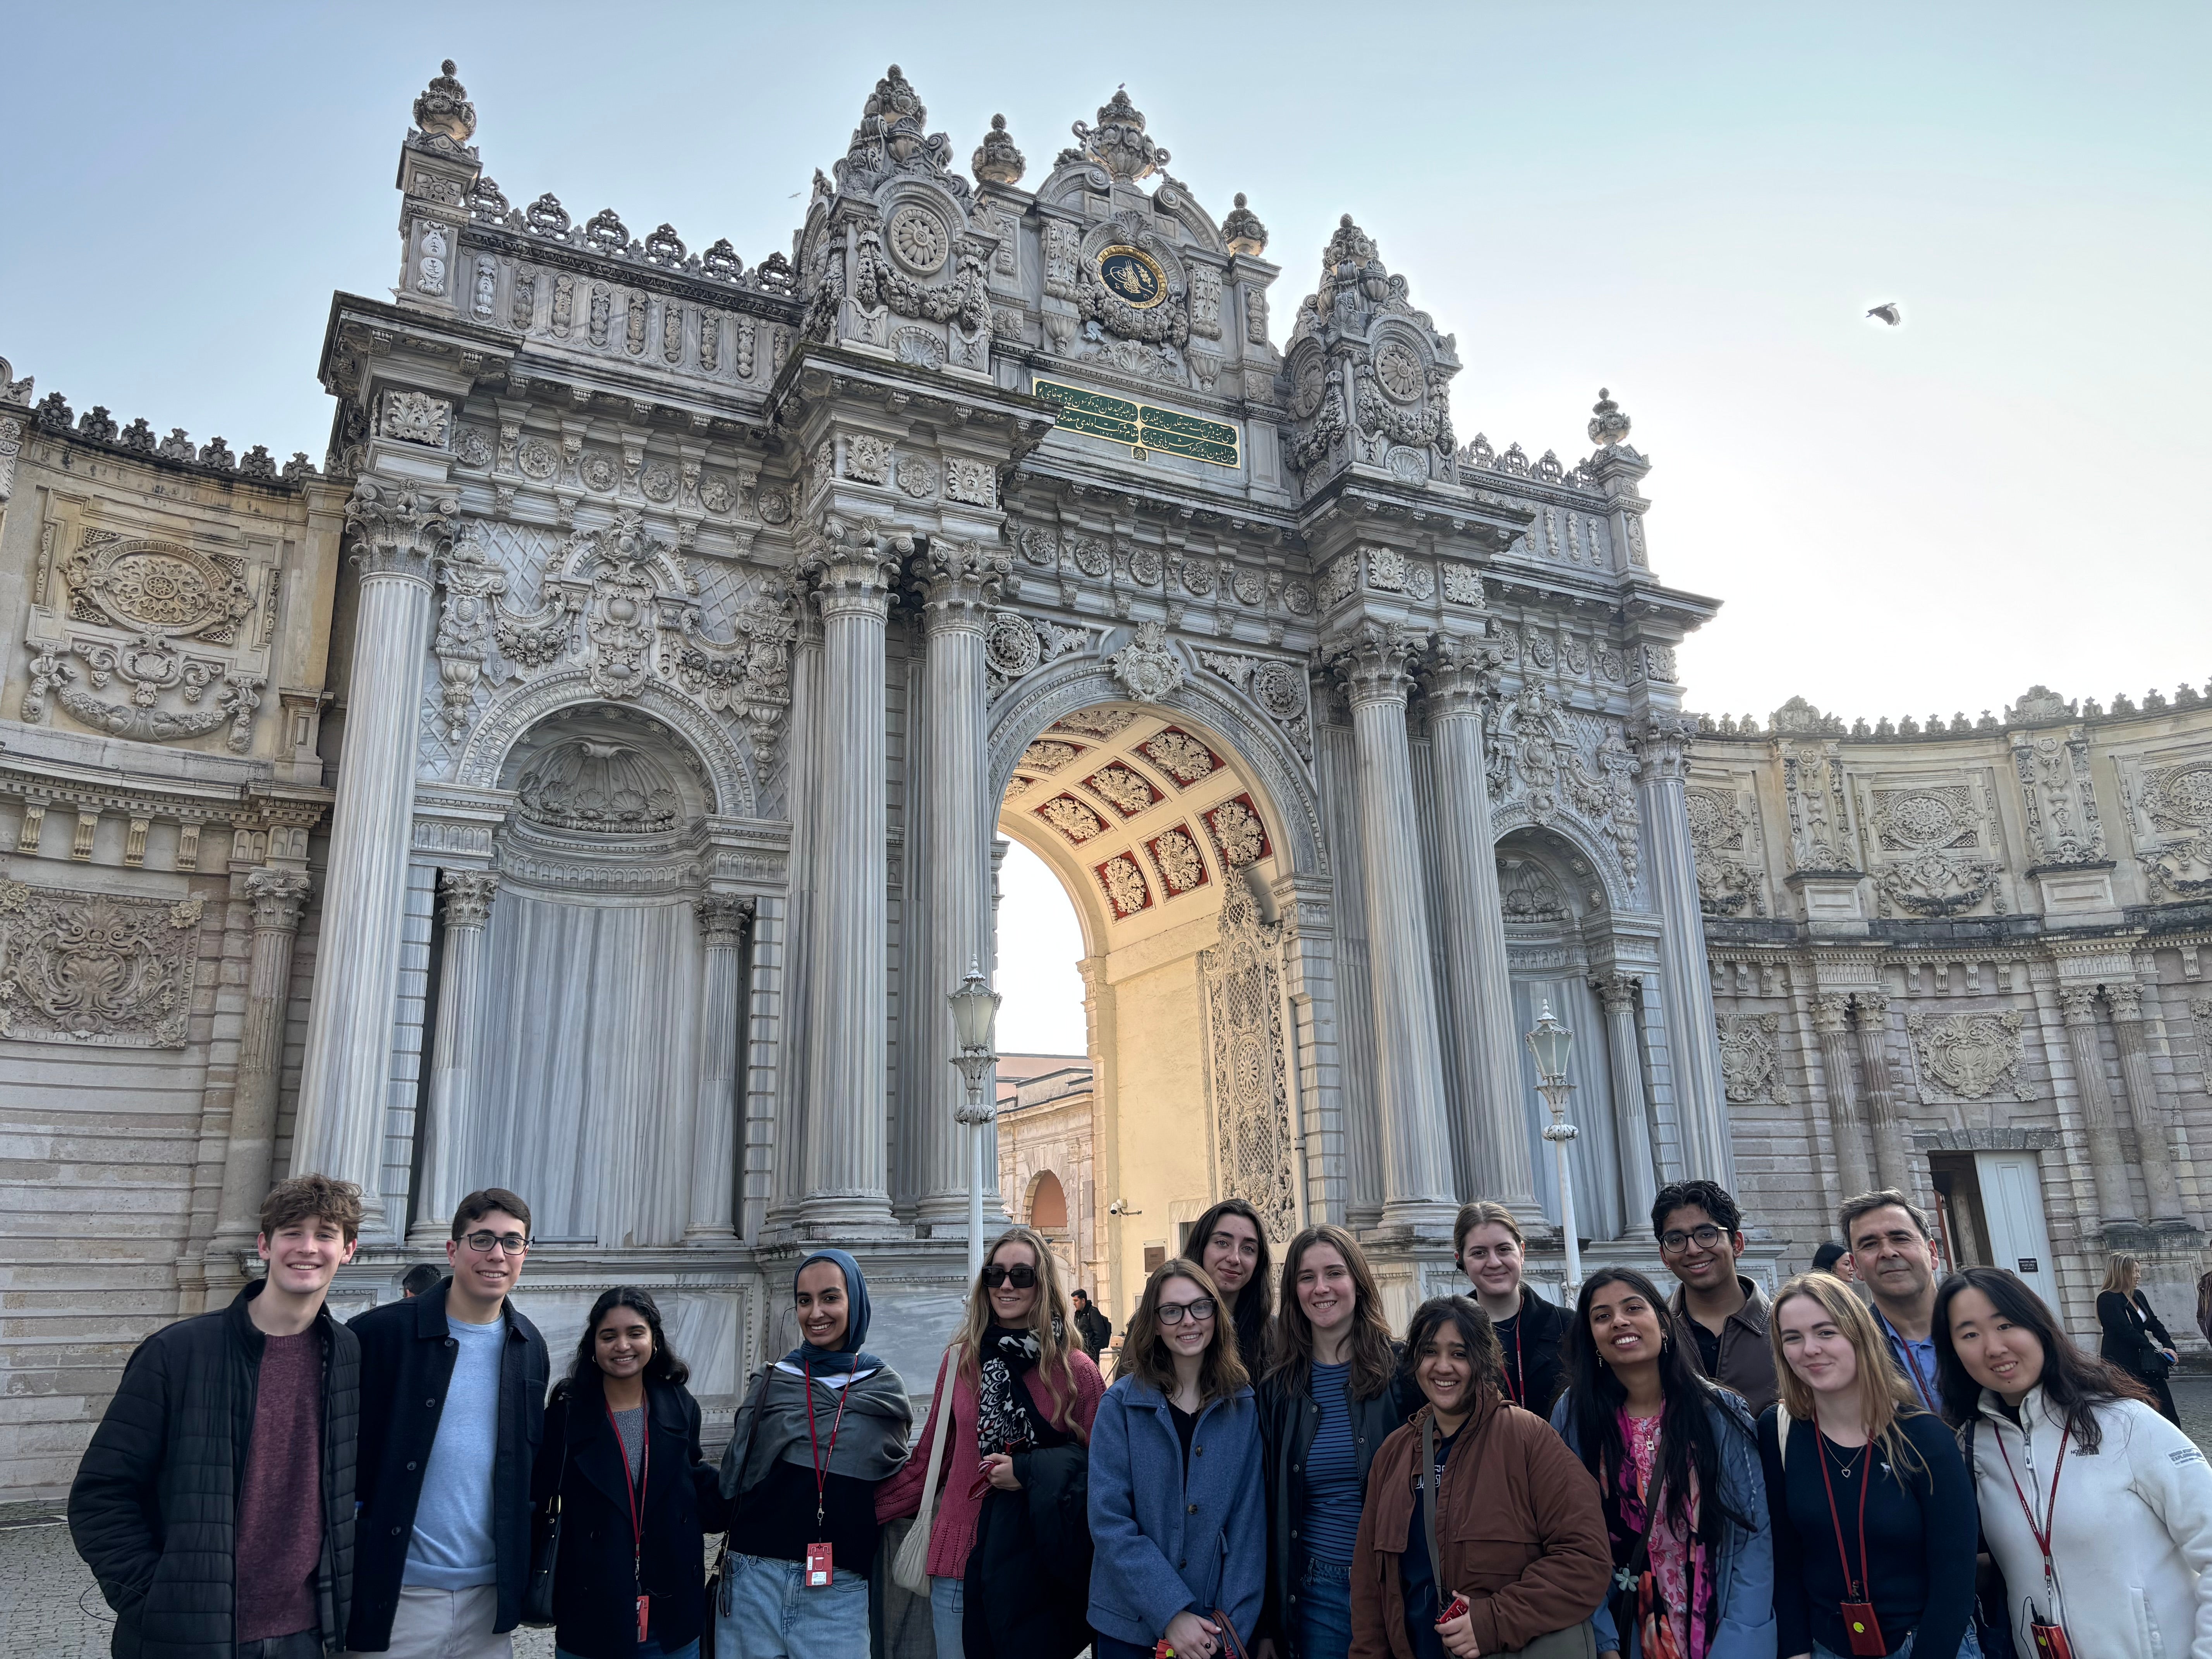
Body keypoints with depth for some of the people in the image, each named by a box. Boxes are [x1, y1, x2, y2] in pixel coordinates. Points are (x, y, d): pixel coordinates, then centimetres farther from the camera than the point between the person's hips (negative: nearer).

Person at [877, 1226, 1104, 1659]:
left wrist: (1029, 1471, -14)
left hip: (1036, 1561, -2)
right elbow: (927, 1461, 10)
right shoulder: (961, 1359, 2)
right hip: (961, 1555, 2)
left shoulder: (1077, 1372, -5)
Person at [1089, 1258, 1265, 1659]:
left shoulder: (1245, 1405, -2)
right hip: (1128, 1626, -1)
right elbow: (1108, 1520, -12)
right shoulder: (1122, 1403, -8)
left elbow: (1250, 1521, -2)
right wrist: (1171, 1614, -18)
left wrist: (1233, 1622, -10)